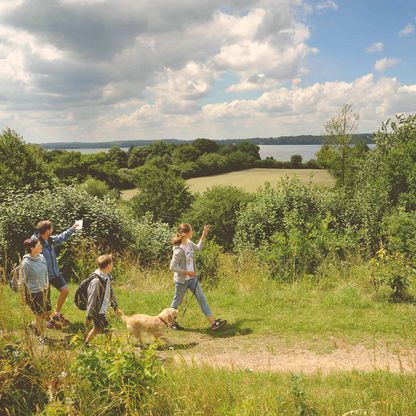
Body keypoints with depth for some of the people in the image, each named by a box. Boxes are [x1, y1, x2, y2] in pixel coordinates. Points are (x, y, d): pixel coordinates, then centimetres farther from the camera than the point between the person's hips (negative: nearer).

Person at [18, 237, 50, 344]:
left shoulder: (42, 257, -3)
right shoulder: (26, 263, -22)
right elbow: (22, 281, -13)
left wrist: (47, 285, 15)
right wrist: (24, 297, -8)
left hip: (44, 290, 7)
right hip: (33, 293, -6)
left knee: (48, 313, 15)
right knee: (40, 315, 8)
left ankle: (34, 325, 43)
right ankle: (42, 336, 30)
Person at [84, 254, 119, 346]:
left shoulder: (107, 276, 0)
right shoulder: (96, 281, -27)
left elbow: (110, 291, 14)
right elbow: (92, 299, -23)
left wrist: (115, 305, 20)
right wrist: (89, 316, -18)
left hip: (102, 310, 10)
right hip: (97, 311, -9)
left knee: (97, 328, 24)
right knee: (108, 331, -5)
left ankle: (86, 344, 42)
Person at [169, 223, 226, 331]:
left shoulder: (189, 243, -3)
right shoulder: (179, 250, -28)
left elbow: (198, 248, 18)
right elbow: (173, 267, -25)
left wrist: (203, 235, 12)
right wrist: (187, 272, -22)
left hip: (192, 278, 8)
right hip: (182, 280, -8)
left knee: (201, 298, 3)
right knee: (177, 301, 11)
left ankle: (213, 322, 3)